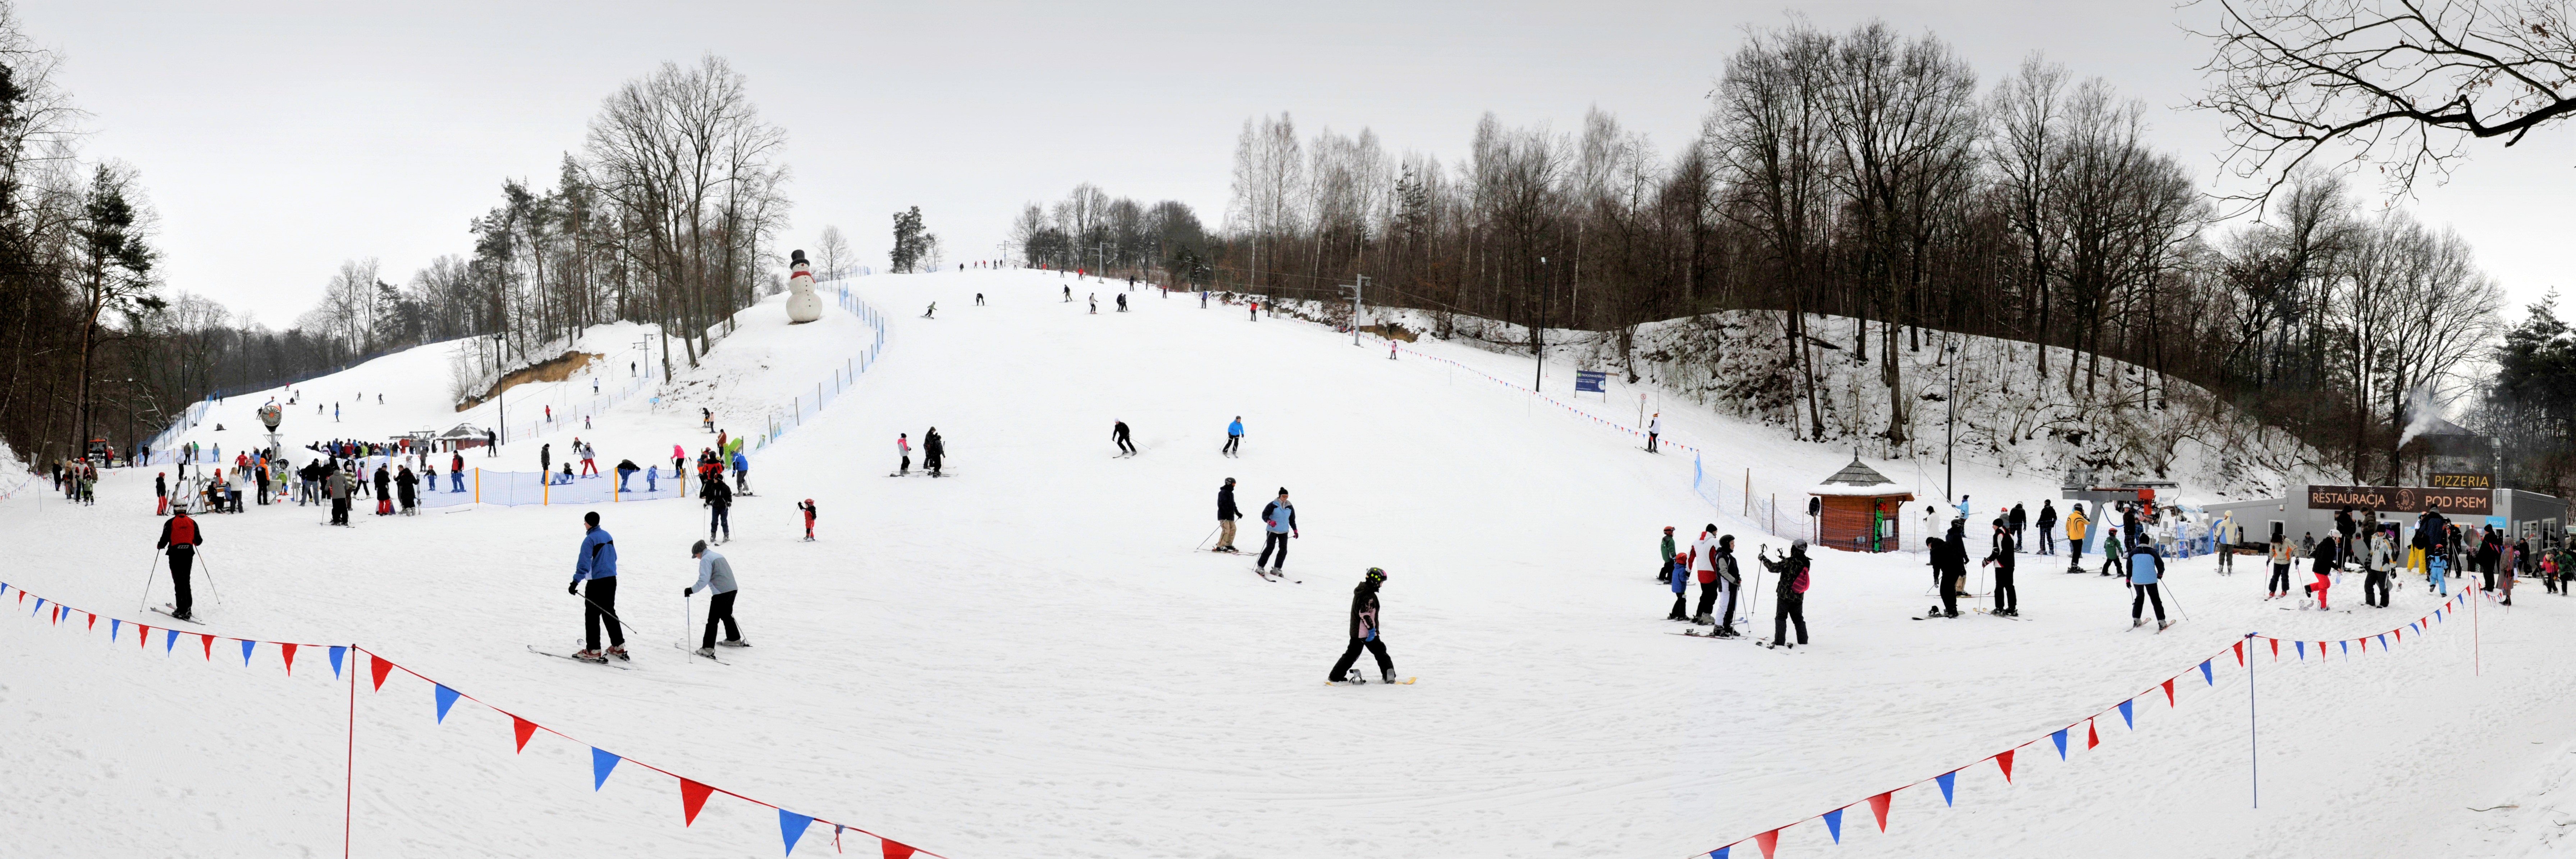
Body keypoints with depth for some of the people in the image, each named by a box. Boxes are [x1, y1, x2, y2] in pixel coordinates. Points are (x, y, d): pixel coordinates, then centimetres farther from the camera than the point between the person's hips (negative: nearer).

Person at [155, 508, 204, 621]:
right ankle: (188, 609, 14)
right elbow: (199, 541, 6)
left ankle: (182, 610, -6)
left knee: (179, 582, -1)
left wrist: (159, 546, 14)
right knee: (186, 581, 15)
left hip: (176, 554, -3)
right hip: (189, 554, 3)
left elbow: (164, 541, -9)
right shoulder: (192, 523, 4)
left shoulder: (170, 523, -6)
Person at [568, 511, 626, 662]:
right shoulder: (607, 536, 10)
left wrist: (576, 582, -20)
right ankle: (619, 646, 19)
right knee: (609, 612, 18)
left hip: (596, 582, -8)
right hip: (612, 580, 8)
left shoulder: (590, 539, -15)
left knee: (592, 615, -3)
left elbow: (584, 563, -20)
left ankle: (593, 651, -6)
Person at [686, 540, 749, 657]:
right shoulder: (719, 556, 19)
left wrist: (691, 590, -16)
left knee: (713, 620, -6)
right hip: (732, 589, 9)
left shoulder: (706, 559, -8)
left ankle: (708, 648, -11)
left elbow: (704, 580, -18)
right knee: (727, 615, 27)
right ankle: (734, 640, 40)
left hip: (721, 592, -9)